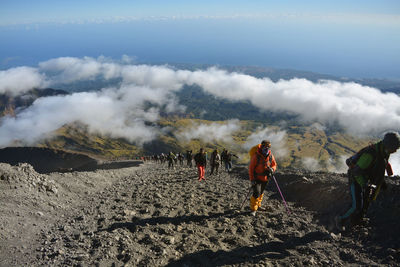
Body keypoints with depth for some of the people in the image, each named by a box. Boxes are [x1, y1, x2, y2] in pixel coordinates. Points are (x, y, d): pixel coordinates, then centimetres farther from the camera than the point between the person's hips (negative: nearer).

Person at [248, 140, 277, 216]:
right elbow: (251, 168, -15)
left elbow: (274, 164, 9)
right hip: (257, 178, -5)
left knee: (261, 193, 20)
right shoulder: (256, 156, -21)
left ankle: (258, 205, 44)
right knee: (256, 193, -14)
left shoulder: (270, 156, -6)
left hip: (265, 178, 5)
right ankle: (253, 209, 2)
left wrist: (272, 169, -16)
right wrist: (252, 180, -18)